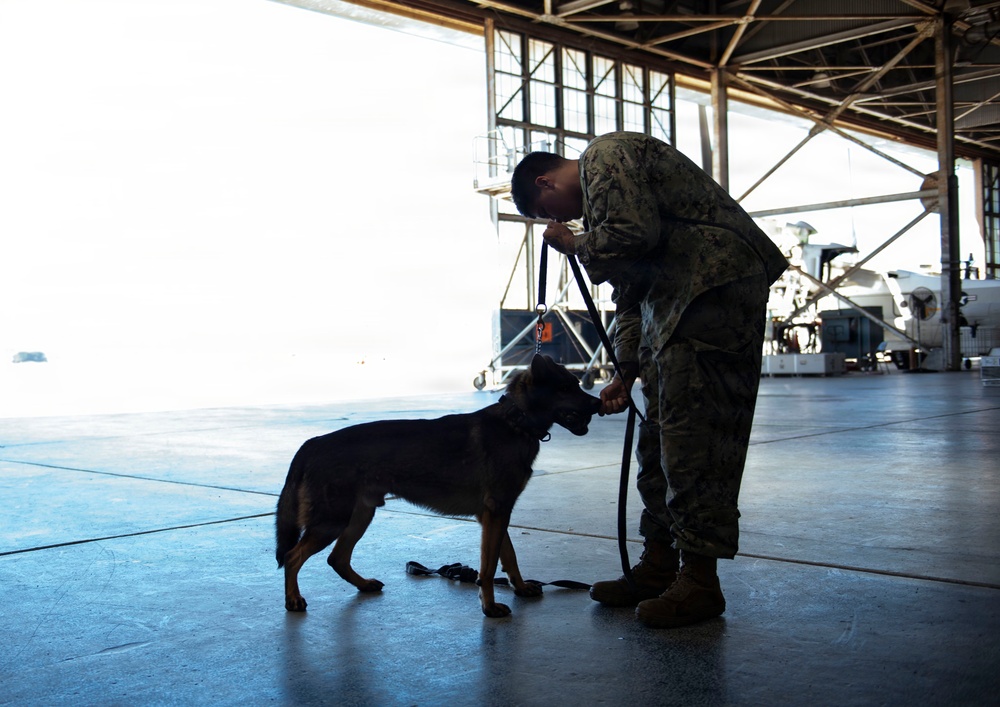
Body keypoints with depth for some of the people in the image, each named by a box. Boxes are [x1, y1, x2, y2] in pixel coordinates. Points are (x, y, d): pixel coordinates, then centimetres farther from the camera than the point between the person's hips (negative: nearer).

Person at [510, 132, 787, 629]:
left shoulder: (605, 156, -4)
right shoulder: (597, 190, 27)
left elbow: (635, 233, -22)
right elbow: (630, 293, 28)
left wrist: (574, 245, -3)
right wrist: (627, 372, 24)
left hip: (715, 286, -11)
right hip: (676, 301, 11)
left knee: (693, 438, -10)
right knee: (659, 439, 11)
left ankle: (700, 582, -4)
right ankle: (659, 567, 19)